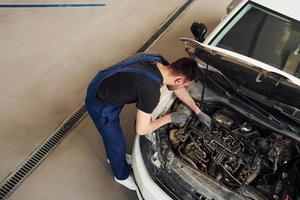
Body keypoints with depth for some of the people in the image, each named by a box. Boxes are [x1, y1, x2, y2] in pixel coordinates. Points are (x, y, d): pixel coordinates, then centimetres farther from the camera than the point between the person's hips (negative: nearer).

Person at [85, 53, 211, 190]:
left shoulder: (159, 61, -10)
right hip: (100, 105, -8)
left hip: (103, 87, 8)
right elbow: (141, 130, -21)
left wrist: (198, 112, 15)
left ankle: (113, 157, 62)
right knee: (117, 143, 15)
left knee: (112, 134, 32)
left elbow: (178, 89, 8)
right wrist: (170, 118, -10)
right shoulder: (151, 91, -35)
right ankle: (122, 176, 45)